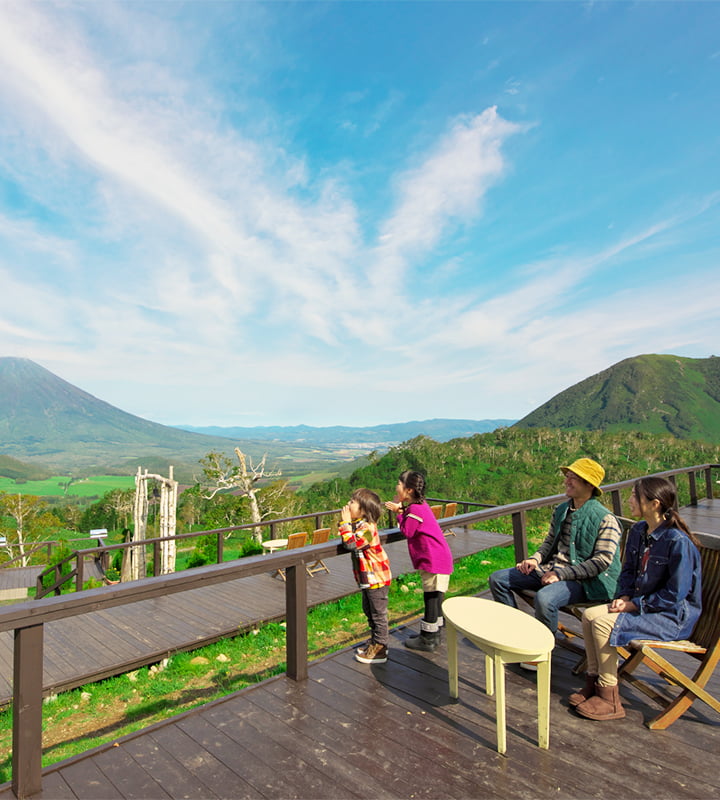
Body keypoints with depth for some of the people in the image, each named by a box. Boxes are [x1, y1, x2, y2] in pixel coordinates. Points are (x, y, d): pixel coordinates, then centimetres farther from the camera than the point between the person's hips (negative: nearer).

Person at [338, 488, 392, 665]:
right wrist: (345, 523, -4)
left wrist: (345, 523, -27)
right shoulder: (357, 524, 5)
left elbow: (351, 544, -34)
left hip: (377, 577, -10)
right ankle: (375, 642, 38)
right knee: (369, 611, 22)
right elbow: (348, 539, 8)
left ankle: (379, 650, 14)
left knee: (378, 614, 3)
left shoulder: (367, 527, -26)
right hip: (367, 578, 10)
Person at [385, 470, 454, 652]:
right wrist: (401, 511, 1)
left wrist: (400, 512, -6)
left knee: (431, 598, 0)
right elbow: (411, 528, 11)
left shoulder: (415, 509, -20)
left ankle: (428, 641, 10)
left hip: (433, 561, -10)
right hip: (439, 558, 10)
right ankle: (433, 634, 30)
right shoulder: (419, 505, 12)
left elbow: (407, 532, -13)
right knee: (434, 598, 18)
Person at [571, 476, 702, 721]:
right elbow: (628, 570, 15)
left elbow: (674, 594, -21)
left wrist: (635, 605, -18)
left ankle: (609, 699, -8)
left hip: (674, 616, -8)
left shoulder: (678, 542, -23)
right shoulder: (638, 531, 3)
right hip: (642, 604, 8)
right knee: (590, 615, -9)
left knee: (604, 622, -23)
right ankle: (594, 683, 3)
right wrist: (624, 596, -2)